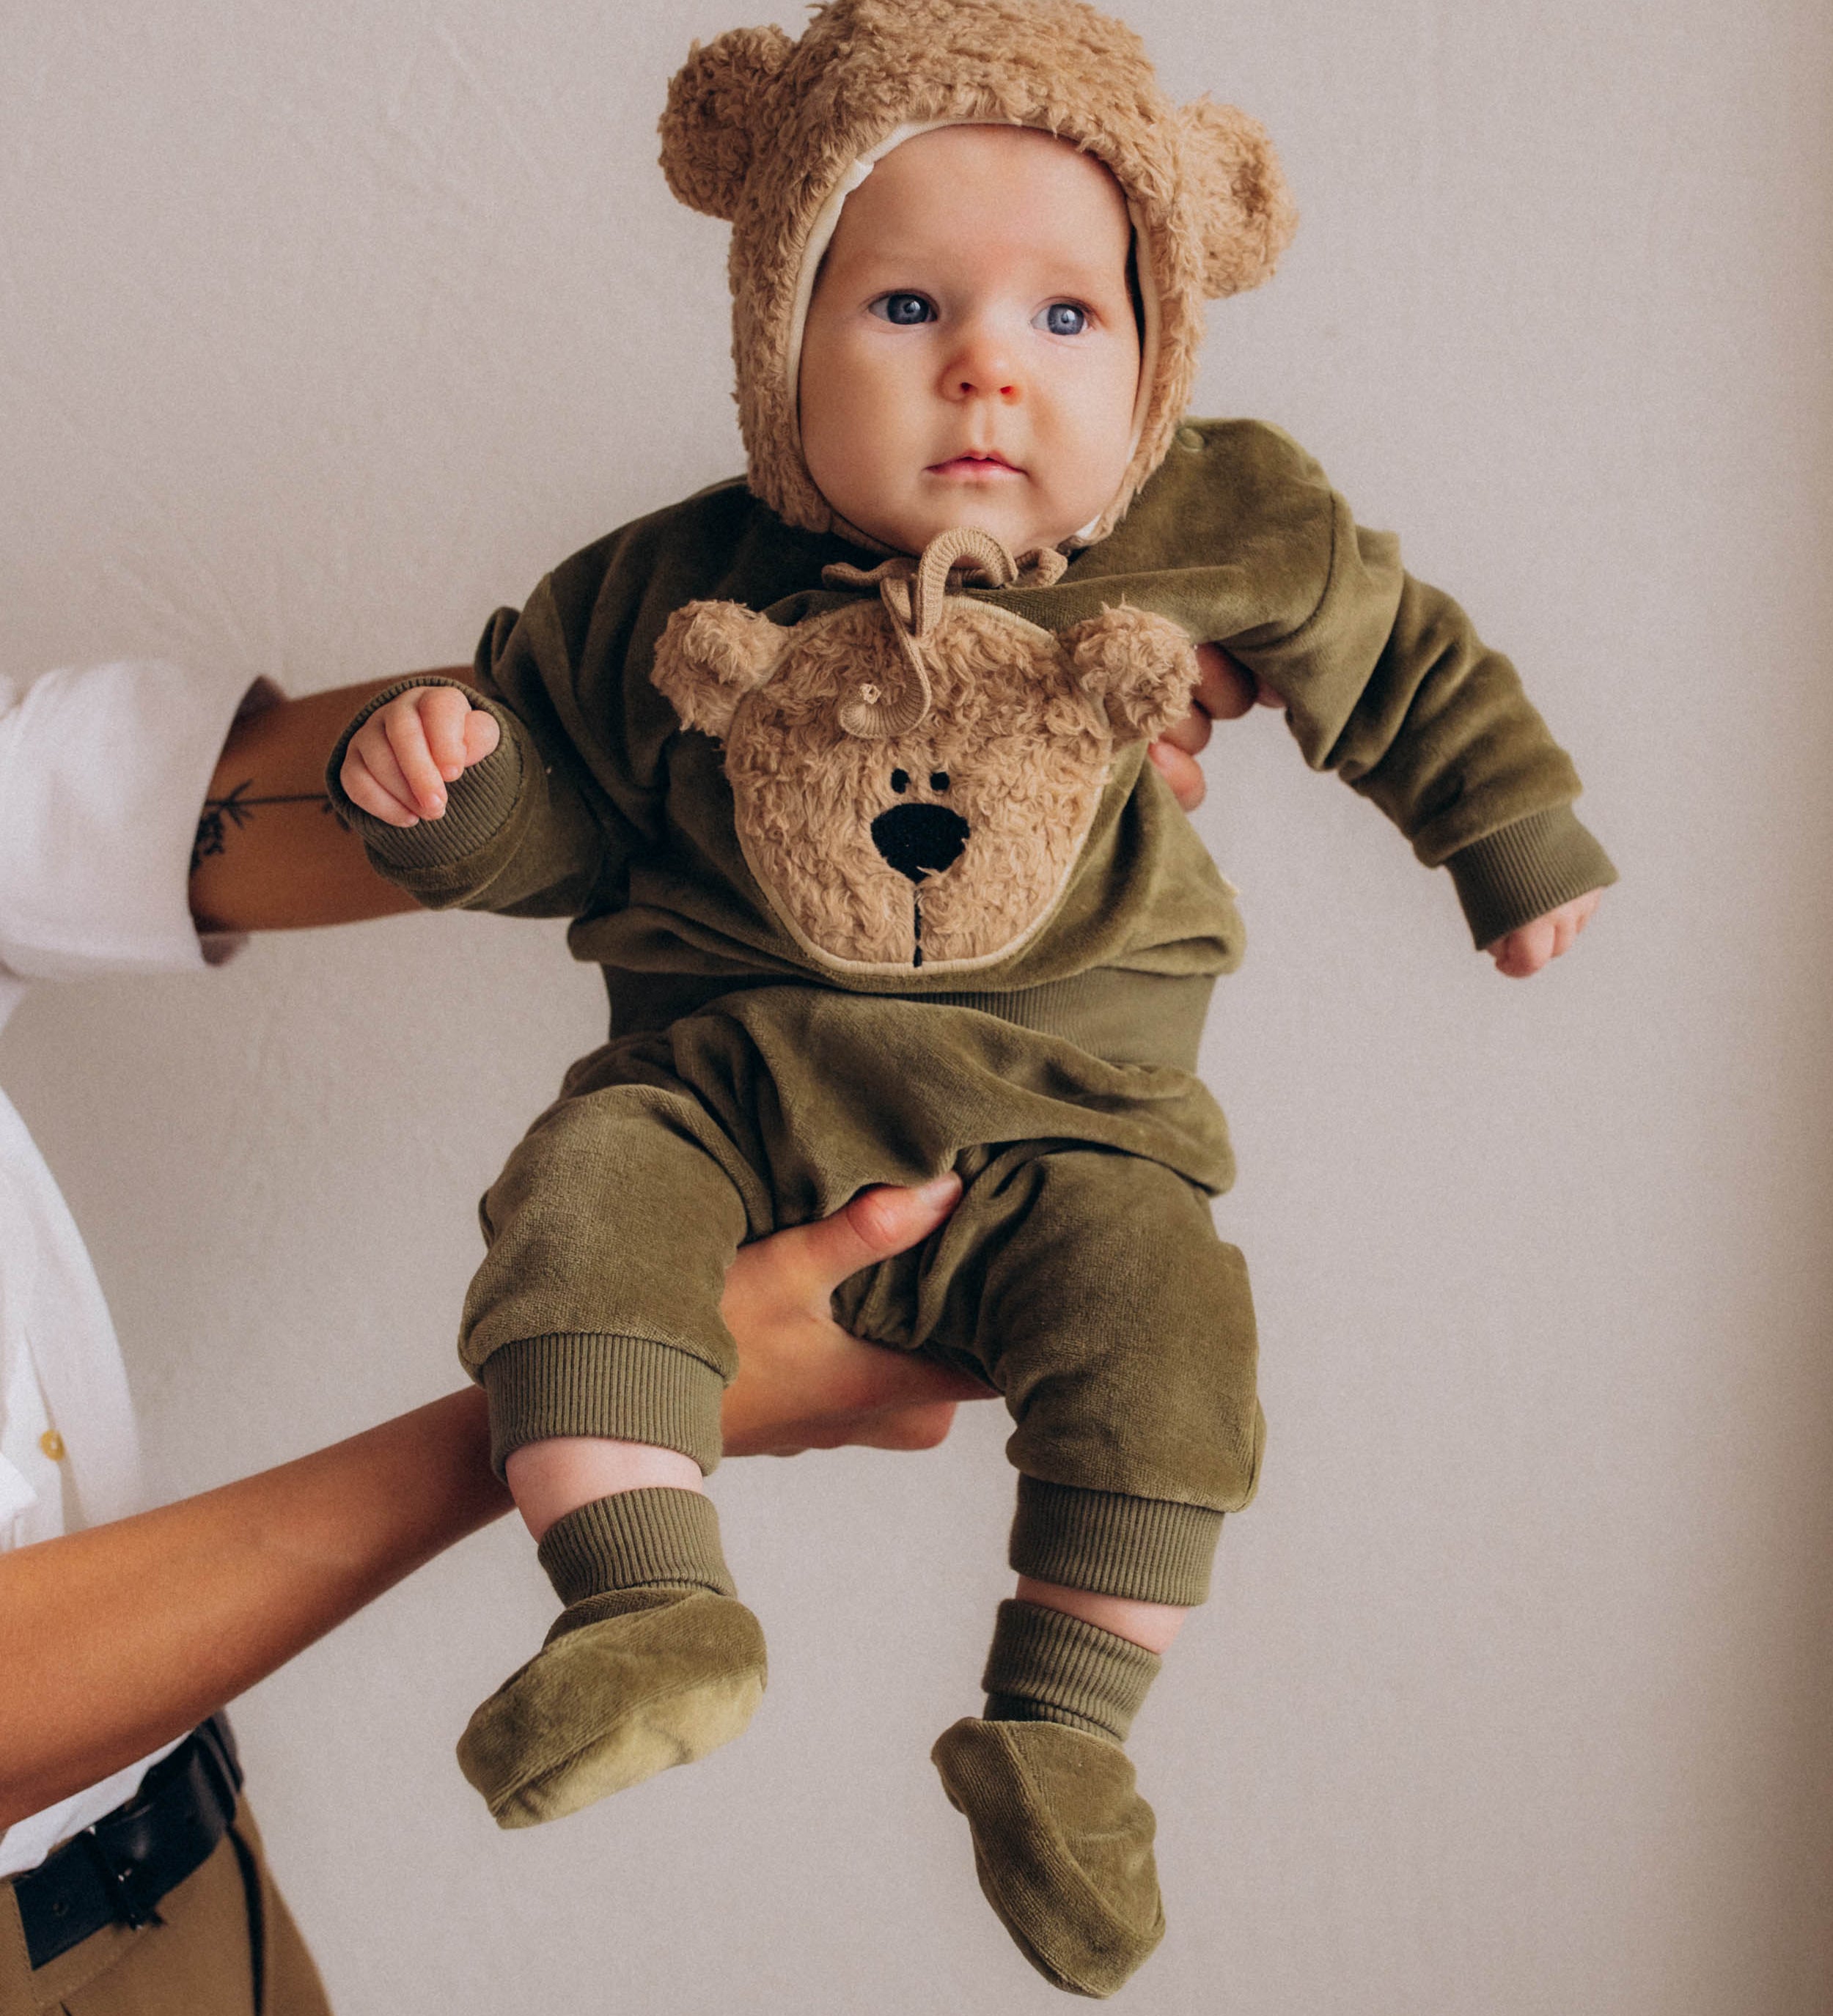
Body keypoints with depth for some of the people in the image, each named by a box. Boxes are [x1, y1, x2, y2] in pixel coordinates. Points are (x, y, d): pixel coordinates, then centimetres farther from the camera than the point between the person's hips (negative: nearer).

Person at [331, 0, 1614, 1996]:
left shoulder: (1222, 539, -4)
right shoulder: (675, 594, -4)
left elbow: (1393, 655, 15)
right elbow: (560, 817, 9)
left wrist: (1519, 837, 23)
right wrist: (448, 777, -13)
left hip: (1054, 1106, 0)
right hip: (730, 1078, 1)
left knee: (1160, 1307, -23)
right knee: (580, 1198, -25)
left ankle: (1060, 1728, -7)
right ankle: (645, 1603, -21)